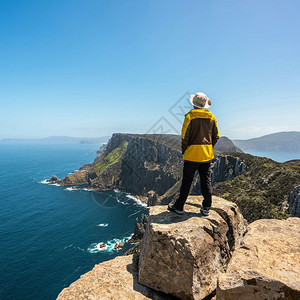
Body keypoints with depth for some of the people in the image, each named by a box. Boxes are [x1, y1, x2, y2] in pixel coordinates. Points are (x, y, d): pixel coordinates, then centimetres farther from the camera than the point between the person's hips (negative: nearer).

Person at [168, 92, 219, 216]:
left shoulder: (190, 116, -9)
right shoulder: (212, 117, 6)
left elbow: (185, 136, -11)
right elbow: (216, 137, 10)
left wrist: (184, 151, 1)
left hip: (192, 154, -4)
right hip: (207, 155, 4)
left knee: (186, 182, 5)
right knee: (206, 182, 11)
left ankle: (179, 207, 16)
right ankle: (206, 209, 19)